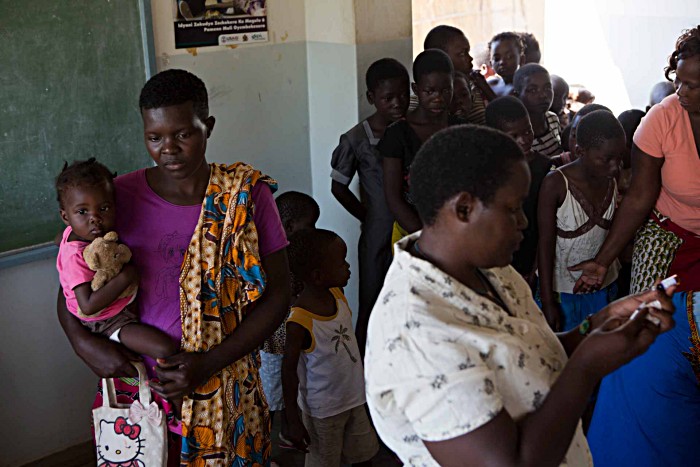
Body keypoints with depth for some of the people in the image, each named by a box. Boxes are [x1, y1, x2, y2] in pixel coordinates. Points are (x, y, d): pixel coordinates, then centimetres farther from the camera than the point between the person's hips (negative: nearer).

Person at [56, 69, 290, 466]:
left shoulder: (247, 196, -7)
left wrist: (209, 363, -15)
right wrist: (83, 342, -13)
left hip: (222, 392, -1)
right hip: (132, 382, 1)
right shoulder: (119, 197, -3)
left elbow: (277, 294, -6)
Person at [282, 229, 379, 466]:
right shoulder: (300, 322, -28)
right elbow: (289, 369, -18)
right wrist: (293, 420, -14)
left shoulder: (337, 294, -7)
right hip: (322, 409, -7)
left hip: (354, 398, 7)